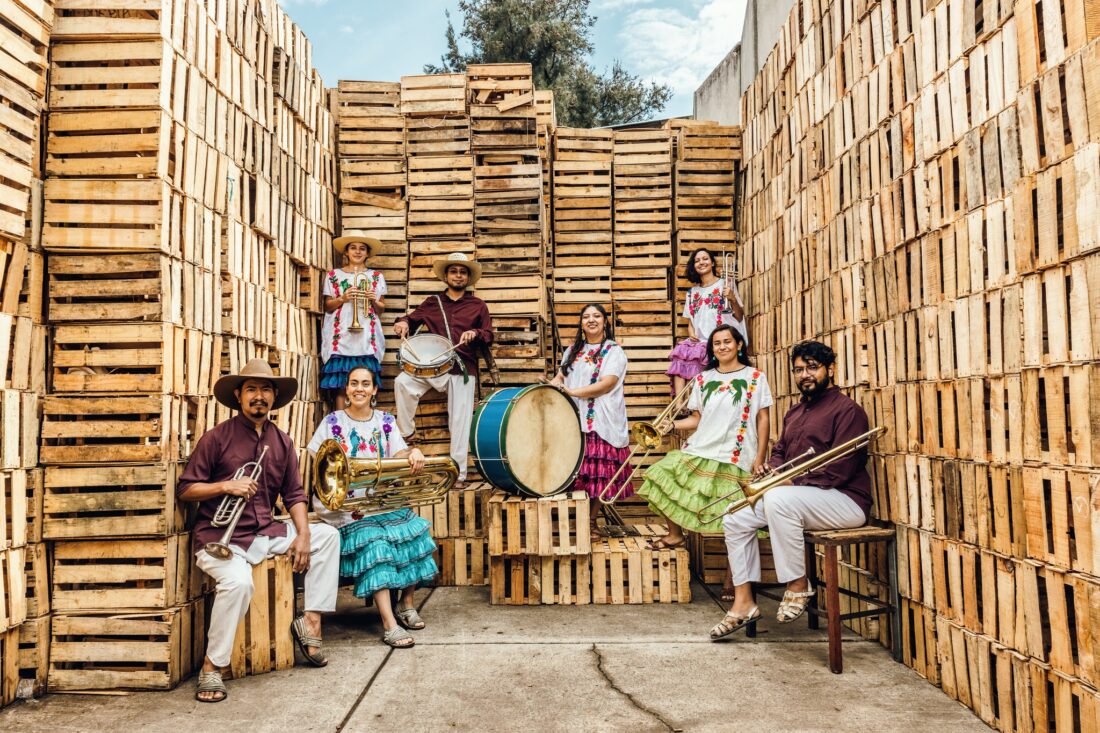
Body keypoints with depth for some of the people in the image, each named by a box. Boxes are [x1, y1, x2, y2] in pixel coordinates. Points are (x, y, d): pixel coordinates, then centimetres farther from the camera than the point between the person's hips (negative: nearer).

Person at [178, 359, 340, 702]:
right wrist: (226, 486, -20)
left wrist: (303, 534, -4)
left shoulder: (282, 441, 9)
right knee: (238, 582, -34)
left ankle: (311, 621, 3)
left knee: (327, 535, -1)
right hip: (220, 536, -6)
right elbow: (184, 490, -4)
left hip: (266, 532, 6)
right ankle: (211, 668, -15)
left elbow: (294, 493, 10)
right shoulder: (216, 438, -5)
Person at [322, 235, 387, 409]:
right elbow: (328, 307, 9)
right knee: (340, 385, -6)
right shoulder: (333, 275, 11)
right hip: (341, 337, 0)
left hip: (367, 338, 0)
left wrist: (374, 300, -8)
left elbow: (381, 309, 13)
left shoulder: (376, 276, 13)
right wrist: (342, 298, -9)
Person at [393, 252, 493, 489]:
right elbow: (412, 319, 18)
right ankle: (406, 433, -11)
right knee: (402, 382, -27)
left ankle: (459, 474, 0)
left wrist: (475, 333, -11)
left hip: (463, 369, -1)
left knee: (460, 422, -7)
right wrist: (403, 323, -6)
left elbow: (489, 337, 11)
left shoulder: (478, 306, 15)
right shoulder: (432, 303, 18)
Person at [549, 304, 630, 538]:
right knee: (577, 471, -1)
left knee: (597, 472, -3)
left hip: (601, 422, -4)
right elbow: (559, 377, 17)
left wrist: (571, 392, -17)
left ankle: (591, 522, 8)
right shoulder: (573, 351, 19)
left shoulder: (614, 351, 1)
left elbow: (606, 384, -11)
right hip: (573, 420, 4)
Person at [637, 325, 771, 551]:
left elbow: (762, 419, 1)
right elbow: (697, 418, 13)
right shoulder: (703, 379, 13)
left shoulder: (755, 377, 3)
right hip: (699, 452, 4)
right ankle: (675, 534, 10)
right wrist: (673, 424, -6)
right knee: (663, 476, -8)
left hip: (735, 459, -4)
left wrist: (760, 459, -5)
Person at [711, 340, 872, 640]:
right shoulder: (794, 413, 18)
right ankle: (743, 603, 0)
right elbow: (779, 451, 22)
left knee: (778, 500, -36)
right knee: (736, 517, -4)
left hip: (844, 500, -9)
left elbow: (839, 470, -19)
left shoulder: (847, 410, -9)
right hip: (796, 495, 9)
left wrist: (791, 483, -20)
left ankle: (798, 587, -19)